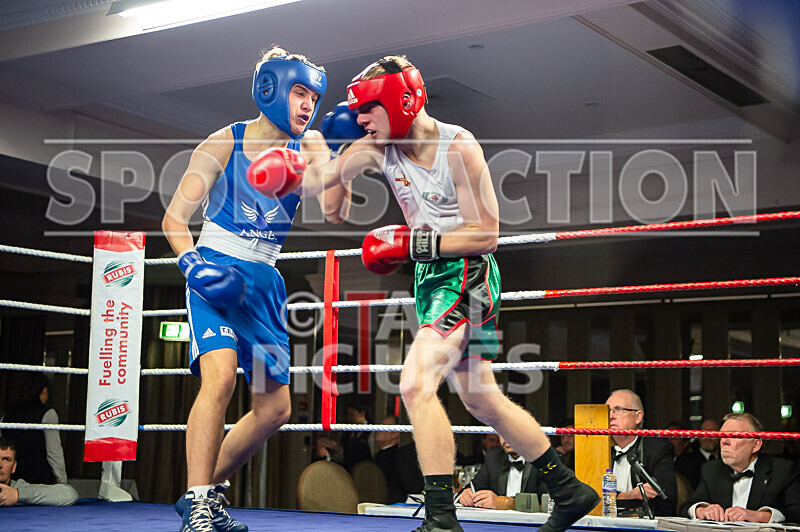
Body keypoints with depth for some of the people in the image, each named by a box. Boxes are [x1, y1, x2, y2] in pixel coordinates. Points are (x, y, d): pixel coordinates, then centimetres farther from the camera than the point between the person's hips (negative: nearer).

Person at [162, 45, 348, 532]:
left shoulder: (308, 147, 7)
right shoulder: (226, 142, -3)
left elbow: (332, 211, -9)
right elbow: (174, 218, -4)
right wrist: (193, 263, -21)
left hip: (263, 281, 6)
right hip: (215, 268, -5)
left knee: (276, 408, 6)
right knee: (221, 375, -28)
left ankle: (208, 488, 23)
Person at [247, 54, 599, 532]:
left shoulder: (459, 147, -18)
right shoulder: (378, 147, 0)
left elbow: (485, 235, -19)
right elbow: (321, 177, -7)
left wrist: (412, 243, -23)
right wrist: (287, 178, -27)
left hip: (466, 273, -8)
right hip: (430, 277, 8)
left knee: (416, 384, -22)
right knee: (482, 400, 15)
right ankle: (570, 491, 29)